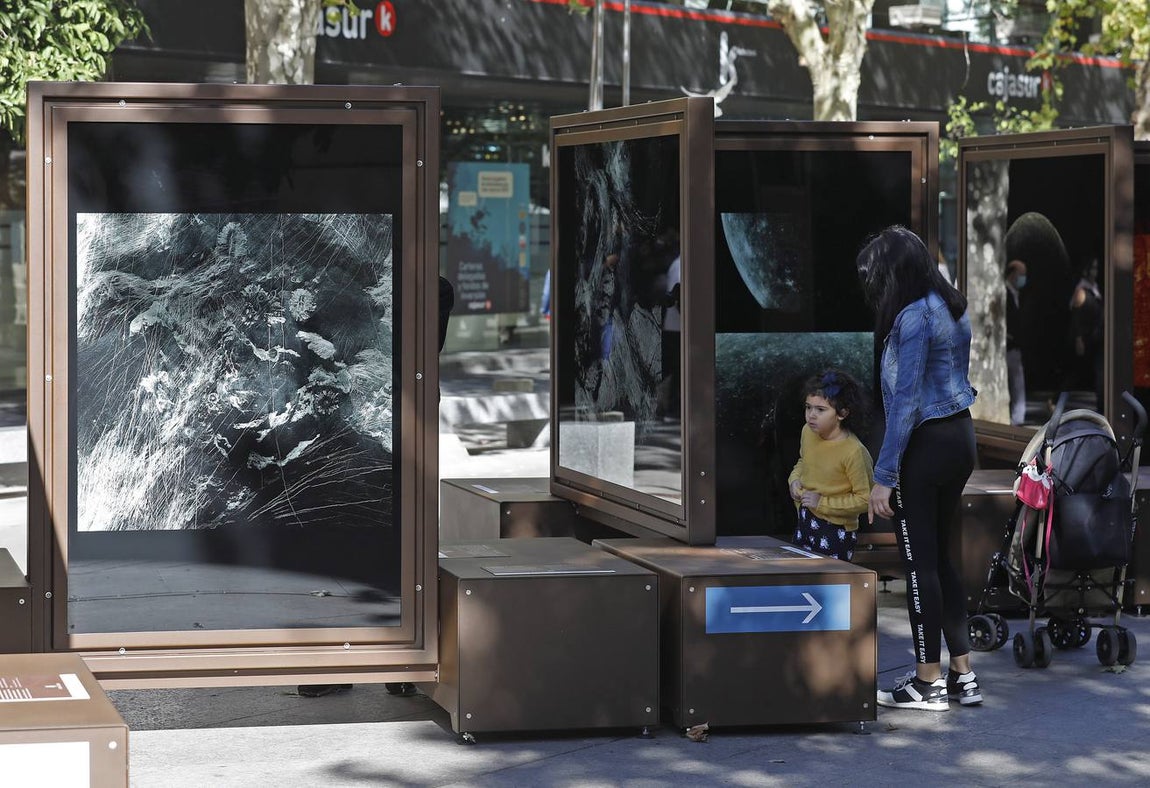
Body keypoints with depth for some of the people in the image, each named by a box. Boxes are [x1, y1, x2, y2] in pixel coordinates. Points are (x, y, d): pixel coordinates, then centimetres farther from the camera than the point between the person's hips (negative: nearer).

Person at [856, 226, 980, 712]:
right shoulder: (952, 308, 11)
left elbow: (906, 401, -19)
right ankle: (963, 675, 15)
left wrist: (884, 476, -16)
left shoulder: (913, 317, -16)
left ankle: (929, 682, 6)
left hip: (925, 445, -9)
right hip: (960, 436, 9)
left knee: (920, 562, -1)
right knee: (941, 558, 14)